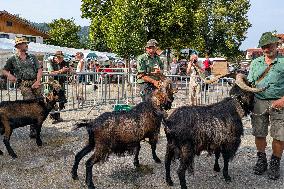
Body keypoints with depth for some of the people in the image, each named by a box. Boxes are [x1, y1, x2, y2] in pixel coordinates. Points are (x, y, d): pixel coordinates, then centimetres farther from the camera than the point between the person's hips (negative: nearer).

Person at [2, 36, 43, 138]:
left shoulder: (32, 57, 15)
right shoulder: (12, 59, 8)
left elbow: (39, 69, 8)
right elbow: (4, 70, 14)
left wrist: (38, 81, -6)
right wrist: (10, 75, -7)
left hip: (35, 83, 3)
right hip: (24, 84, -3)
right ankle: (33, 129, -7)